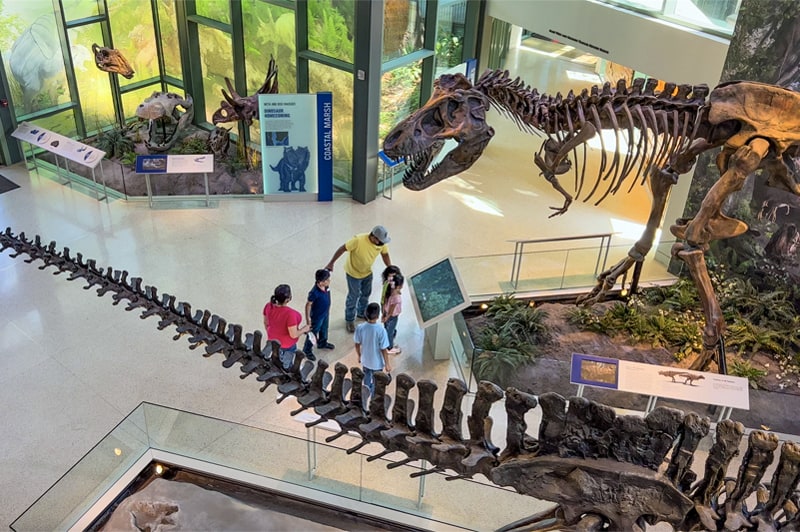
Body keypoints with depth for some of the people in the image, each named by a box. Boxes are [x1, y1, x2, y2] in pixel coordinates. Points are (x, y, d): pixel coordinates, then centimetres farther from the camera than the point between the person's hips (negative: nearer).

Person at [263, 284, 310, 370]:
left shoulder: (269, 306, -20)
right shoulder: (290, 314, -40)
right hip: (287, 346, -6)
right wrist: (304, 329, -11)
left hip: (273, 341, 6)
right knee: (286, 366, 22)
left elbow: (266, 323, -1)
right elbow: (294, 335, -30)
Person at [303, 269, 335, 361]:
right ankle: (307, 350, 34)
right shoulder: (314, 293, -36)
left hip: (325, 313, 7)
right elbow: (308, 305, -23)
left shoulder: (327, 287, -15)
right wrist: (308, 318, -16)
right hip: (316, 316, -7)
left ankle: (322, 343, 56)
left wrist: (328, 309, 17)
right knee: (313, 333, 13)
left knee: (324, 329, 30)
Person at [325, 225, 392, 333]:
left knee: (366, 293, 24)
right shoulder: (358, 240, -38)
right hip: (353, 273, -5)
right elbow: (342, 249, -27)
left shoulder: (382, 243, -22)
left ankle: (361, 312, 52)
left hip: (367, 272, 6)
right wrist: (331, 263, -20)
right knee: (353, 297, 10)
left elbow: (385, 254, -4)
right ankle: (349, 320, 34)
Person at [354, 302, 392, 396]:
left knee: (367, 380, 30)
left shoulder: (360, 327, -20)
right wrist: (387, 364, -7)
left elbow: (357, 344, -6)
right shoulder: (381, 330, -31)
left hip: (365, 360, 4)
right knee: (376, 383, 20)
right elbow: (384, 349, -22)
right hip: (377, 363, -4)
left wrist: (359, 356, 14)